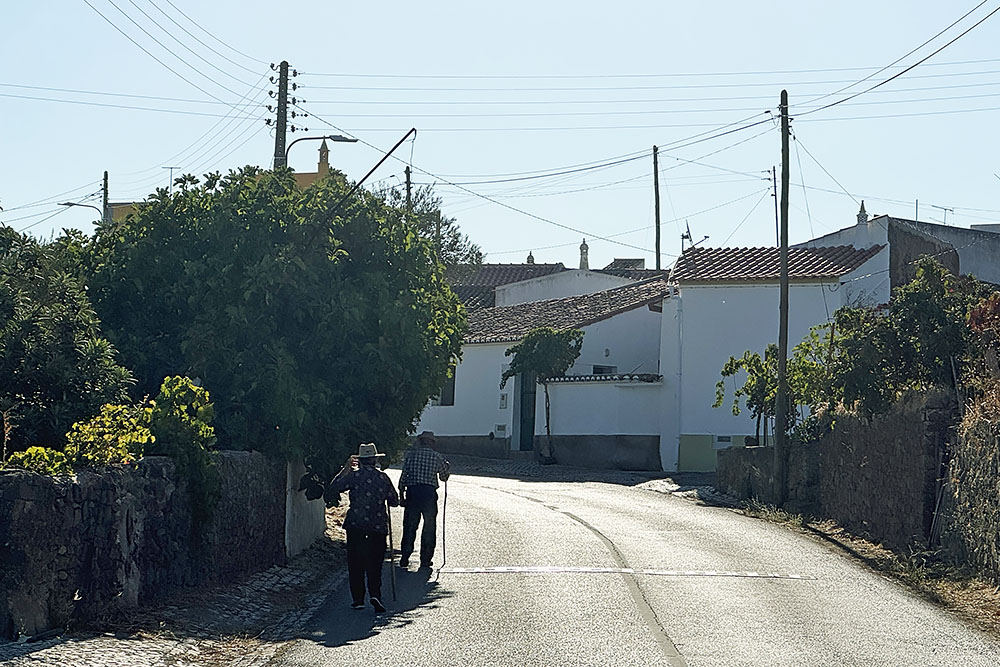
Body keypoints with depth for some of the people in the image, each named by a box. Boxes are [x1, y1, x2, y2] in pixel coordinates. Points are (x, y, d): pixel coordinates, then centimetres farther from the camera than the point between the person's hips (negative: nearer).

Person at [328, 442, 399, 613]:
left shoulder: (354, 475, -4)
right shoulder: (383, 477, 2)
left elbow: (334, 487, 4)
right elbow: (394, 501, 8)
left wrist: (345, 469, 10)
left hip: (356, 524, -1)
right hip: (378, 526, 1)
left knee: (356, 563, 7)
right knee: (375, 562, 5)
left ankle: (358, 599, 5)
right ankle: (375, 594, -15)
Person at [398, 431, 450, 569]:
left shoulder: (411, 454, 6)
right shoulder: (437, 457, 4)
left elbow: (403, 476, 3)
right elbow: (444, 477, 13)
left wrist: (401, 494, 8)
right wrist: (445, 466, 32)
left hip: (412, 492, 1)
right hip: (429, 493, -1)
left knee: (409, 526, 8)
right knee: (429, 528, 9)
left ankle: (404, 558, 7)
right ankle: (425, 560, 9)